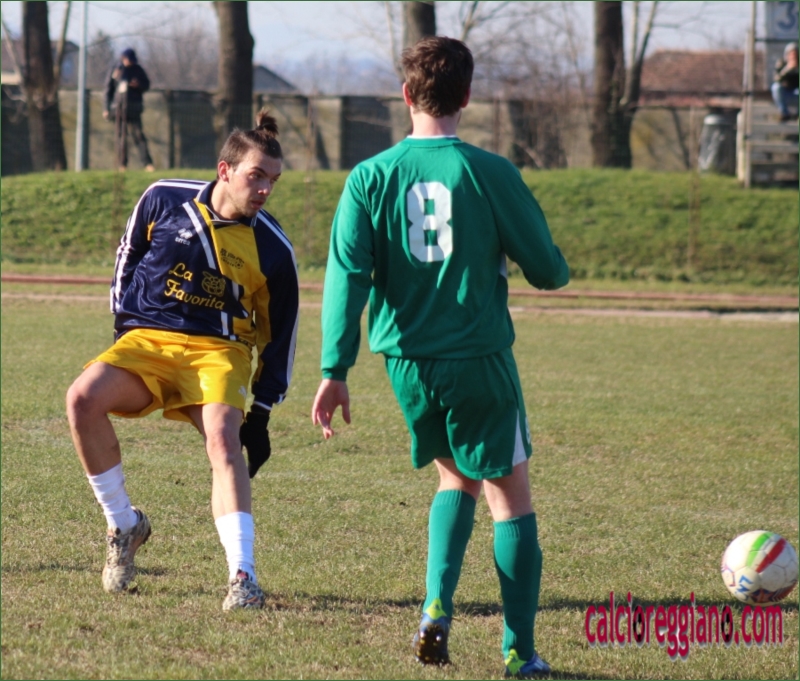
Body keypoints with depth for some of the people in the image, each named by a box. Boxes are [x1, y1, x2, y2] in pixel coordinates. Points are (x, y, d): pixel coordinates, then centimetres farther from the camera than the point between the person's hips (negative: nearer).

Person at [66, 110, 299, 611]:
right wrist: (124, 322, 12)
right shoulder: (165, 200, -3)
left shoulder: (273, 249, -4)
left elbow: (280, 334, 5)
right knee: (83, 398, -26)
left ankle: (243, 577, -31)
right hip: (146, 340, 1)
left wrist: (261, 415, 4)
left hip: (217, 350, -1)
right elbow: (128, 255, 16)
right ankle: (124, 525, -7)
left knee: (223, 439, -29)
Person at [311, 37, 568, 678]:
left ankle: (436, 608, 6)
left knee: (457, 477, 25)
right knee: (511, 495, 8)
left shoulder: (370, 178, -3)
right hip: (480, 360, -3)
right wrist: (556, 269, 23)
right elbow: (549, 270, -1)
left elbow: (346, 275, -8)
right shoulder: (491, 174, -9)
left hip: (407, 363, 3)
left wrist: (335, 370, -6)